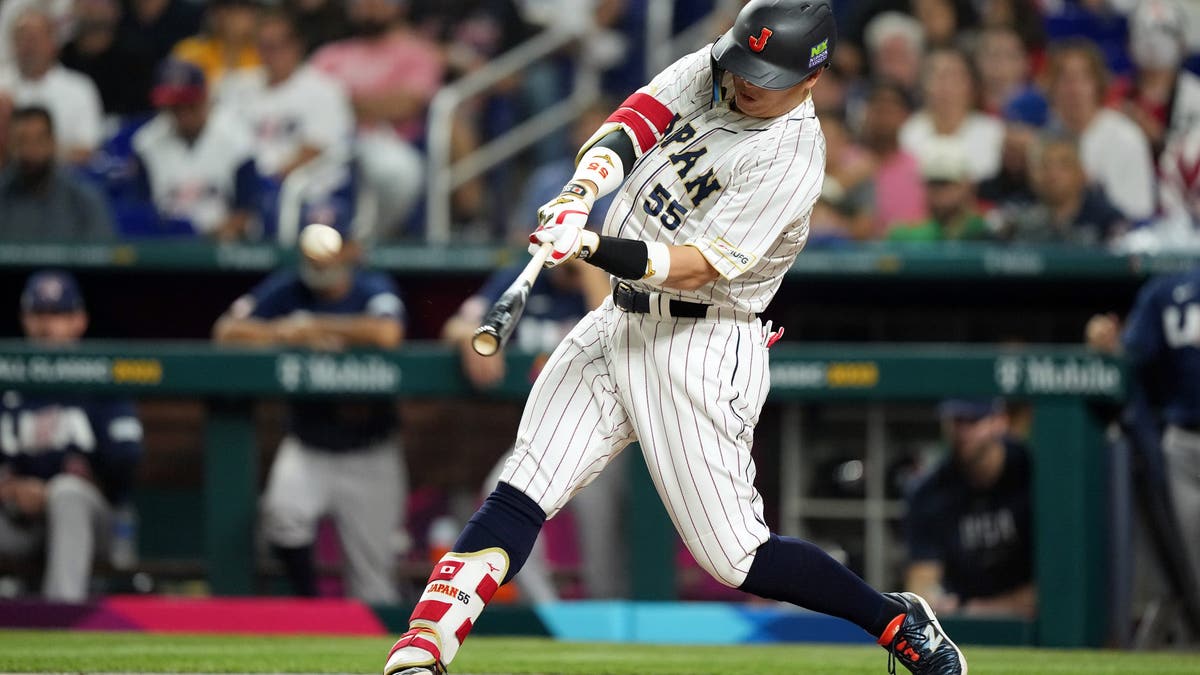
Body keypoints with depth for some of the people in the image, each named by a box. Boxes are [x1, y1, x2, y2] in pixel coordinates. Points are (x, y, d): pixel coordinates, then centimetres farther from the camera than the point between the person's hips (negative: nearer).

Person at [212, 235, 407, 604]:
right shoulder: (288, 289, -3)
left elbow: (387, 334, -32)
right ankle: (309, 603, -8)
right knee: (282, 511, -28)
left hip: (368, 454, -1)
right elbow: (227, 331, -10)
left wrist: (315, 327, -23)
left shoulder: (374, 290, -9)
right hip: (306, 448, 1)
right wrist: (286, 334, -23)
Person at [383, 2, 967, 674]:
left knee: (734, 556, -4)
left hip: (701, 352, -7)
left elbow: (697, 267, -24)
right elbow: (631, 123, -8)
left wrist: (593, 247, -37)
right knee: (519, 496, -6)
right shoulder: (710, 71, 3)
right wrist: (580, 195, -28)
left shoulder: (791, 157, -18)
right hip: (618, 323, 7)